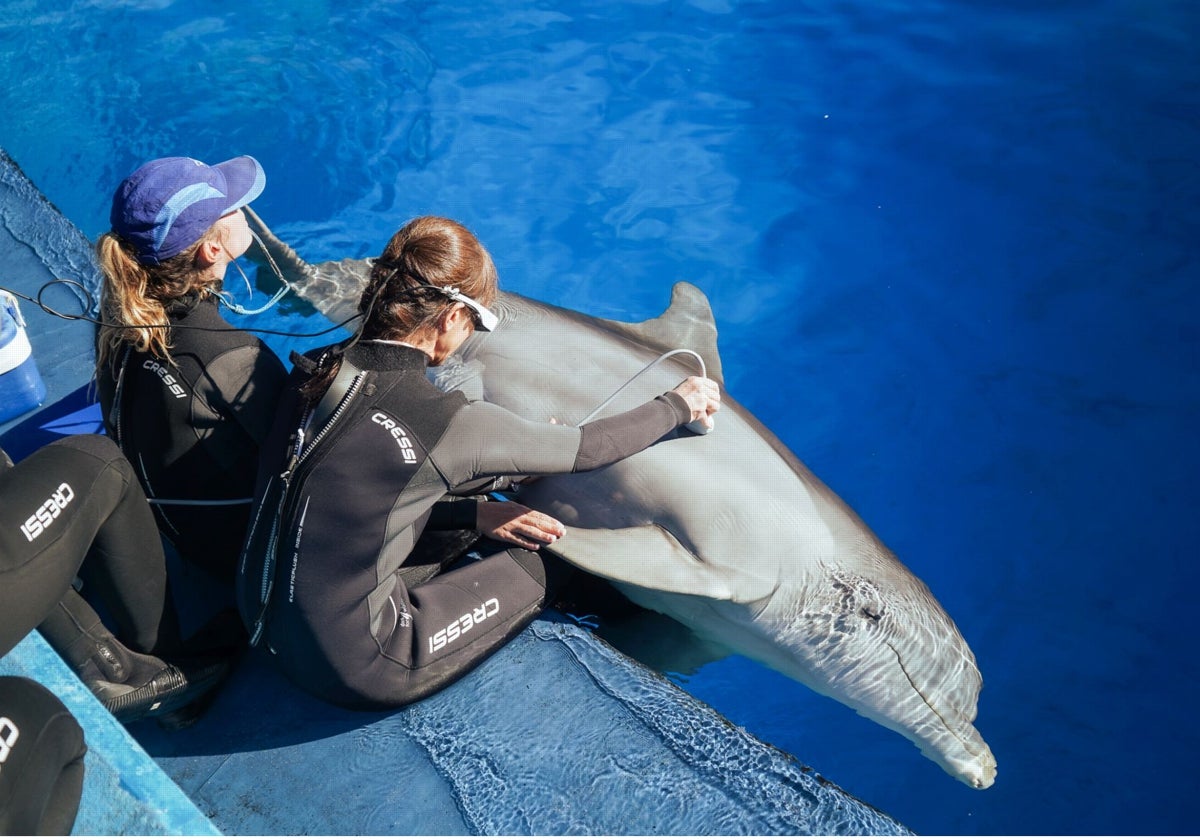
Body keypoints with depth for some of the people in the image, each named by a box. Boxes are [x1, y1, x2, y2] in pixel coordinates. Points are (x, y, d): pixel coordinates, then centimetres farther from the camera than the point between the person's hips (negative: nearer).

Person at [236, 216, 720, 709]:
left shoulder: (316, 371, -4)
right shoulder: (446, 422, -23)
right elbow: (589, 449, -8)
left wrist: (476, 515, 9)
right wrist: (678, 406, 8)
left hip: (268, 628, 7)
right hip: (355, 670, -7)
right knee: (552, 555, 9)